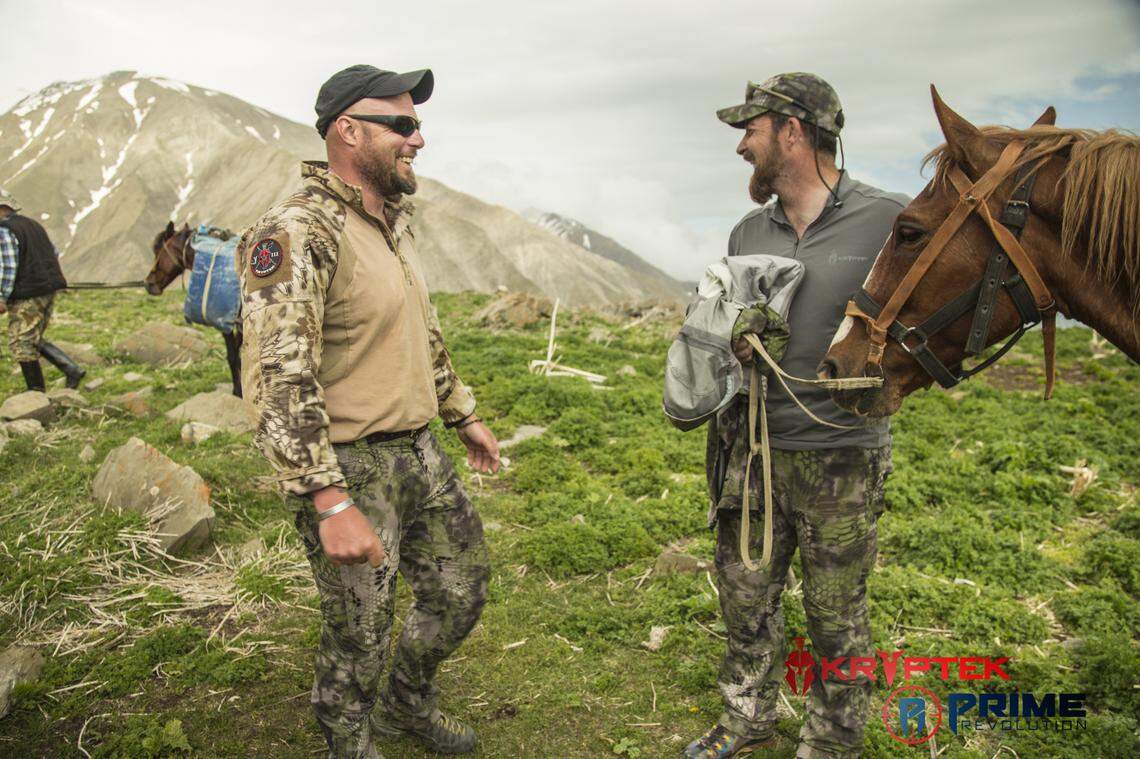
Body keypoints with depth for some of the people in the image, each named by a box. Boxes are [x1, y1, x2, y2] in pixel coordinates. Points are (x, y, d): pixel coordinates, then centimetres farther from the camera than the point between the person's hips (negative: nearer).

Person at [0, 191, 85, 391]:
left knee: (22, 344, 3)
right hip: (48, 290, 9)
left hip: (26, 295, -9)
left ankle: (37, 392, 8)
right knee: (34, 340, 18)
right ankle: (72, 369, 5)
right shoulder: (32, 224, 14)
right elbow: (54, 254, 19)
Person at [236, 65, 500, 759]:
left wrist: (464, 416, 23)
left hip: (420, 453, 9)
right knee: (359, 633, 9)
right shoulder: (297, 234, -19)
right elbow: (278, 382, -26)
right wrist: (331, 504, -29)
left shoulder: (395, 222, 10)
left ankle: (409, 701, 45)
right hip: (350, 468, -8)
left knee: (461, 590, 19)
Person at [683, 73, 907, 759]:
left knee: (836, 618, 11)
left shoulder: (890, 221, -10)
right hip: (751, 451, 5)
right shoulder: (748, 233, 7)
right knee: (746, 596, 17)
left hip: (840, 460, -5)